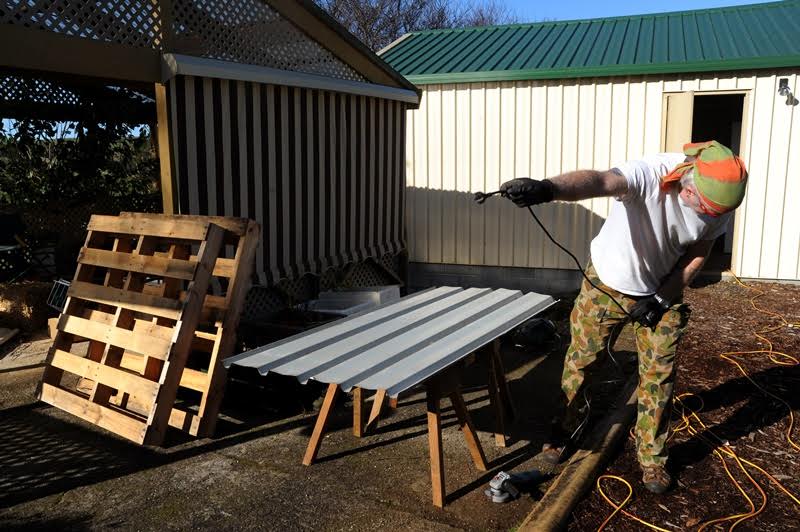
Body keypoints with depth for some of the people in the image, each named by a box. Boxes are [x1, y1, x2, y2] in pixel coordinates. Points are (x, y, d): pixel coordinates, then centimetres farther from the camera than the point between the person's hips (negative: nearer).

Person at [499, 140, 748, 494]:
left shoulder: (719, 201, -18)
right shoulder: (650, 174, -34)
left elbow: (698, 253, -3)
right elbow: (598, 181, -55)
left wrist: (662, 298, -12)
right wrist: (548, 189, -75)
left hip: (661, 293, 3)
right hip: (607, 285, -2)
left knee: (659, 377, 6)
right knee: (581, 360, 9)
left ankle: (652, 457, 27)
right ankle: (561, 432, 31)